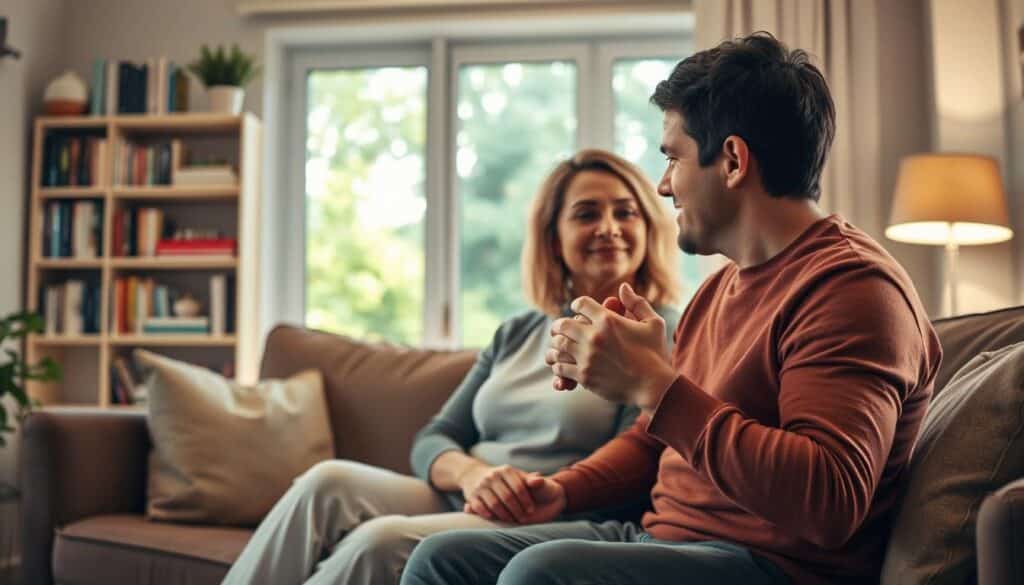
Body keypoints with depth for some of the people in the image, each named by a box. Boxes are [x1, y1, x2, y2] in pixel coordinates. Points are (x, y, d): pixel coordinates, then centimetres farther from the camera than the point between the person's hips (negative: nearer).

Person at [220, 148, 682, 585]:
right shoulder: (517, 333, 19)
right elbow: (433, 439, 12)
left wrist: (538, 497, -23)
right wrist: (472, 473, -12)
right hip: (460, 505, 6)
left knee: (385, 541, -30)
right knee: (330, 482, -21)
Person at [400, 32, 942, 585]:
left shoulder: (851, 286, -15)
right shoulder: (722, 286, 16)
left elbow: (829, 504, -28)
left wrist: (652, 384, -25)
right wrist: (562, 489, 6)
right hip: (661, 538, 9)